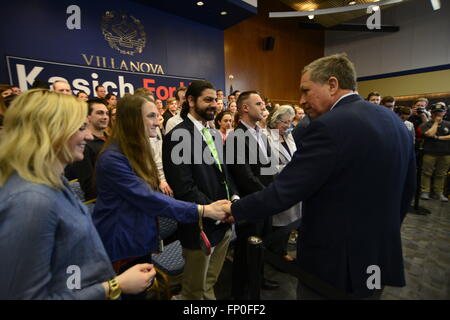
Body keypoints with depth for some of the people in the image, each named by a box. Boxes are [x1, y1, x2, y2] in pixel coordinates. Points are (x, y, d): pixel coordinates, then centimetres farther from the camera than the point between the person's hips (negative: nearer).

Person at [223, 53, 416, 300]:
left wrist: (236, 210, -10)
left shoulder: (329, 126, -24)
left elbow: (282, 191, -24)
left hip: (335, 262, -7)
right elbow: (406, 190, 10)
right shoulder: (394, 122, 3)